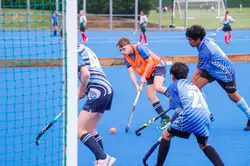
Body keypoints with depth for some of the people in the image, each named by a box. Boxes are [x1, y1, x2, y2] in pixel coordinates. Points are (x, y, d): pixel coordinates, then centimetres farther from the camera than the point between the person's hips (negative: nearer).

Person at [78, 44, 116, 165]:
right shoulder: (85, 49, 21)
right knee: (90, 130, 17)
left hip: (98, 92, -9)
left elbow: (86, 74, -19)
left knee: (79, 130, -5)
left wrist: (81, 91, -3)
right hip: (106, 89, 9)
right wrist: (81, 90, 13)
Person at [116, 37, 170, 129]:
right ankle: (165, 119, 5)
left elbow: (150, 62, -22)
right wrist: (136, 86, -24)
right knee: (150, 96, 0)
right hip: (149, 73, 8)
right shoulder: (126, 58, -5)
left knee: (157, 87, -33)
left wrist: (143, 76, -18)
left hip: (158, 66, -8)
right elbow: (131, 72, -11)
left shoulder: (140, 49, -25)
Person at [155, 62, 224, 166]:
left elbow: (179, 109, 3)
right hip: (205, 117, 5)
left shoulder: (173, 86, 14)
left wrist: (172, 121, 20)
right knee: (204, 146, 27)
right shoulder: (193, 85, 33)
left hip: (190, 116, -5)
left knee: (166, 135, 18)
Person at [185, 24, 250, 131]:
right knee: (196, 86, -6)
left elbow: (198, 73, -28)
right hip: (212, 69, 8)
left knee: (233, 96, 4)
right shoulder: (205, 40, -12)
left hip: (225, 72, -8)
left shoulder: (205, 51, -35)